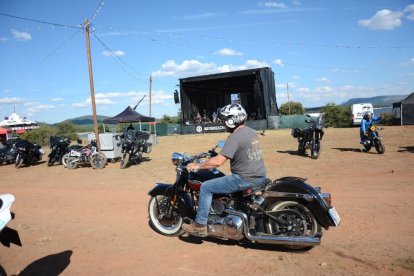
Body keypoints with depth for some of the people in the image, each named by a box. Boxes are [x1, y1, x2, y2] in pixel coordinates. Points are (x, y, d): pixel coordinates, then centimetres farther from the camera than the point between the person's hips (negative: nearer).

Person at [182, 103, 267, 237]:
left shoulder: (234, 137, -18)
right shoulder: (252, 131, 10)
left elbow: (218, 162, -24)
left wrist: (197, 166, -12)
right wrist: (220, 153, 27)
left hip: (245, 179, -9)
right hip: (260, 176, 10)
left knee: (206, 187, -2)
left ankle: (200, 225, 5)